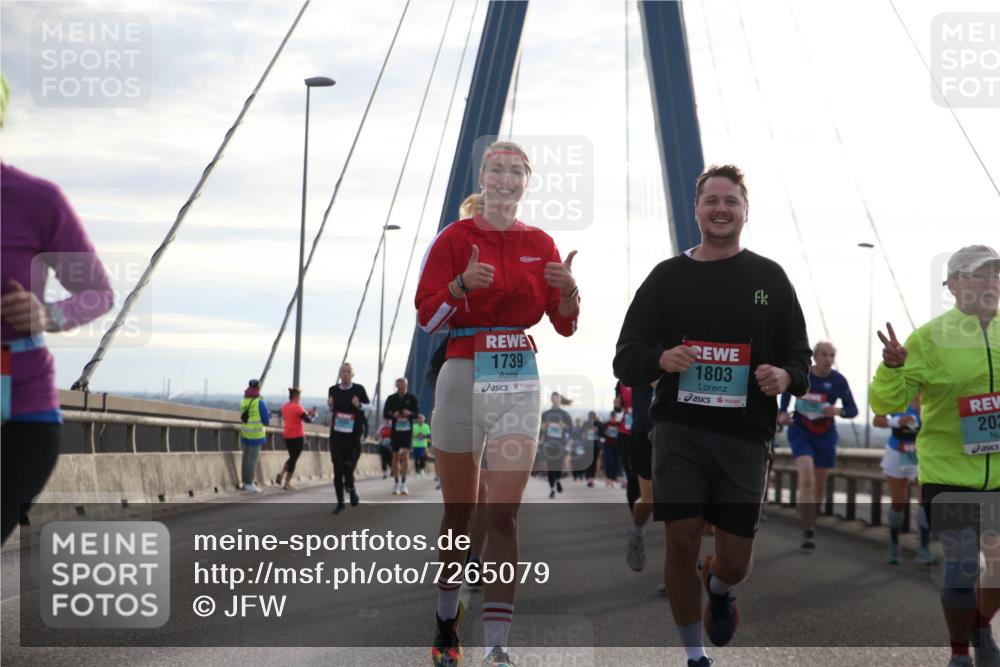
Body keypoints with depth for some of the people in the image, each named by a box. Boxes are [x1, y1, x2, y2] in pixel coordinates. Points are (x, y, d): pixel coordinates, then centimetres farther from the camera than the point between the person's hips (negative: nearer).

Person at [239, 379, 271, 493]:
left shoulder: (243, 402, 5)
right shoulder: (260, 403, -15)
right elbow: (266, 421, -11)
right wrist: (269, 415, 12)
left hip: (245, 434, 7)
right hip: (256, 435, -7)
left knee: (246, 458, 13)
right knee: (253, 459, -4)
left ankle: (246, 482, 18)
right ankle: (249, 485, -3)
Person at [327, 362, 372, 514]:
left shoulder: (359, 389, -3)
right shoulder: (333, 390, 5)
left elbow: (369, 406, 6)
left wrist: (359, 405, -14)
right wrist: (330, 405, -4)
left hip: (353, 435, -3)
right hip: (337, 434, 3)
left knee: (348, 468, -8)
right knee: (337, 470, 1)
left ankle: (351, 489, 25)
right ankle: (340, 503, 11)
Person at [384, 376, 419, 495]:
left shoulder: (412, 398, 2)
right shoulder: (391, 399, 4)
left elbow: (417, 413, 3)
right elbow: (385, 414, 4)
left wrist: (410, 413, -20)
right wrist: (393, 415, -18)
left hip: (407, 429, -2)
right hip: (395, 430, 2)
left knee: (405, 455, -14)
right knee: (396, 456, 8)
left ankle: (403, 484, -13)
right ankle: (396, 484, 20)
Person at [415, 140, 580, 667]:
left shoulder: (540, 244, 9)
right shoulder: (454, 238, 1)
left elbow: (565, 326, 10)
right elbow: (426, 317, -5)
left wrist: (568, 290, -11)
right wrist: (463, 284, -22)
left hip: (519, 380, 1)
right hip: (463, 375, -1)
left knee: (504, 513, -9)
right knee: (459, 511, 7)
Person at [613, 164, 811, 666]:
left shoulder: (768, 277, 7)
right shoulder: (667, 276, 7)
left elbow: (799, 357, 9)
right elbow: (625, 360, 6)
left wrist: (785, 377, -14)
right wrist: (660, 359, -16)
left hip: (744, 435, 0)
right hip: (679, 429, 0)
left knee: (735, 561, 2)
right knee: (681, 544, -6)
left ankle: (718, 588, 40)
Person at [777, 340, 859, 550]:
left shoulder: (838, 381, -9)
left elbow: (853, 410, -5)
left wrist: (838, 411, -26)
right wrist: (782, 412, -1)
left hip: (825, 436, 2)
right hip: (801, 432, -2)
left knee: (820, 484, 12)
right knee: (806, 479, -21)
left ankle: (810, 522, 36)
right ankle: (808, 531, -23)